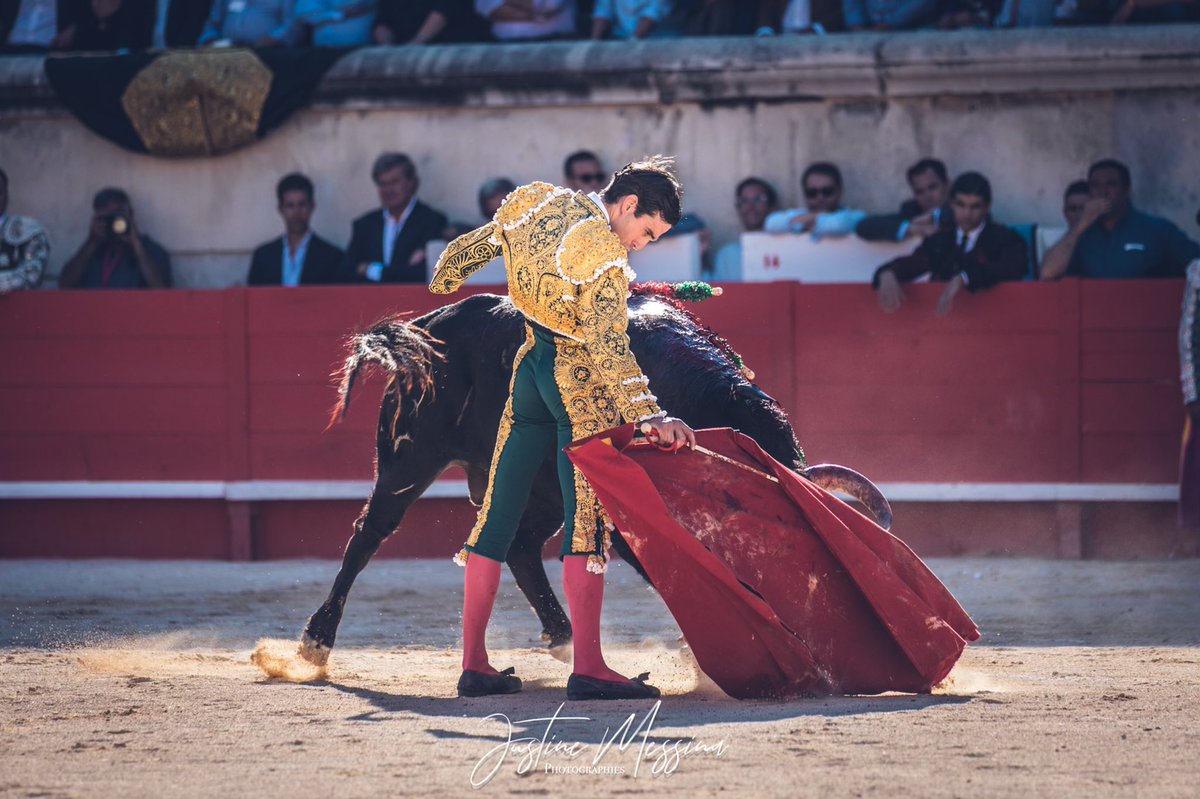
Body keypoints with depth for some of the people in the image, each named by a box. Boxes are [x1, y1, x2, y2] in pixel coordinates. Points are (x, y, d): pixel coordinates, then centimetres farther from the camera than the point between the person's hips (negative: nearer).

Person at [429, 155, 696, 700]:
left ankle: (474, 663, 10)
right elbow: (608, 344, -26)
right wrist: (648, 416, -32)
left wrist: (443, 285, 40)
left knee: (498, 513, 9)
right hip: (580, 382, -8)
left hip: (529, 368, 8)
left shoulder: (533, 203, 5)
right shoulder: (603, 252, -17)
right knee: (587, 521, -9)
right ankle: (587, 668, -15)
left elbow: (463, 253, 19)